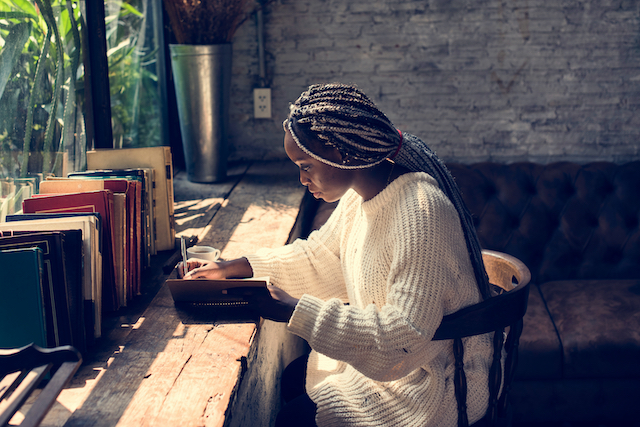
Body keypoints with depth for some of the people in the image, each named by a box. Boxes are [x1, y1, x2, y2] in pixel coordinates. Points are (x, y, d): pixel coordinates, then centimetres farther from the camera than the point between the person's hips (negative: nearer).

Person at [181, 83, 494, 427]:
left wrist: (295, 312, -34)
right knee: (291, 378, 11)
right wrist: (231, 268, 5)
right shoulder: (361, 195, -1)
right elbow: (319, 257, 13)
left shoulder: (421, 213, -31)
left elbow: (402, 338, -34)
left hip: (435, 380, -9)